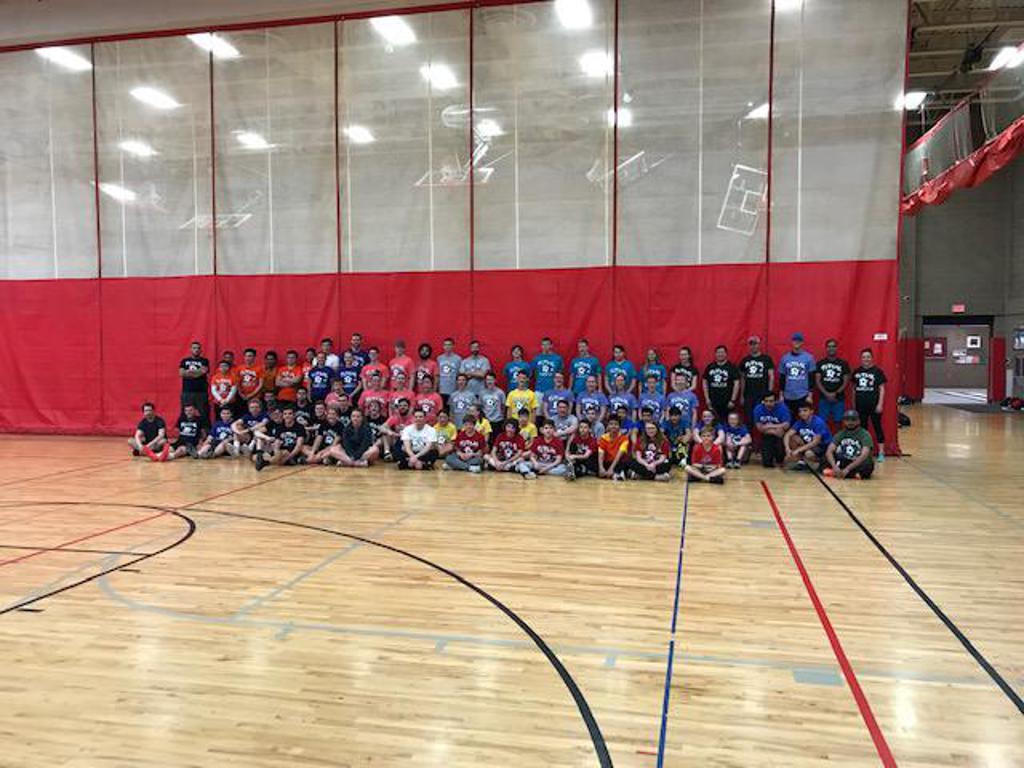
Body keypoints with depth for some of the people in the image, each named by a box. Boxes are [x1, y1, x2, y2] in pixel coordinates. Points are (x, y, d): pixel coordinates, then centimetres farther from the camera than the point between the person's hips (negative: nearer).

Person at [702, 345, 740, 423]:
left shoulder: (732, 367, 0)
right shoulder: (710, 367, 9)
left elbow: (736, 384, -4)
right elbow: (705, 382, 13)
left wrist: (733, 400, -9)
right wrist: (707, 398, 6)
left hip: (727, 402, -3)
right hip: (713, 402, 3)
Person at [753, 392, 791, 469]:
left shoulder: (782, 408, -18)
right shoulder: (758, 409, -11)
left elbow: (786, 425, -26)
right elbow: (759, 427, -13)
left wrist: (770, 426, -22)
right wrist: (774, 431, -24)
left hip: (780, 437, -1)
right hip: (766, 437, 1)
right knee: (767, 463, -13)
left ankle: (780, 459, 3)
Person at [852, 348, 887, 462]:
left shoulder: (877, 371, -3)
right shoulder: (857, 372, 8)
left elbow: (882, 388, -4)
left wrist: (880, 404, -10)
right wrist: (853, 404, 13)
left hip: (874, 405, -4)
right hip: (861, 405, 4)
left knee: (877, 427, 1)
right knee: (862, 427, 10)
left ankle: (881, 452, 5)